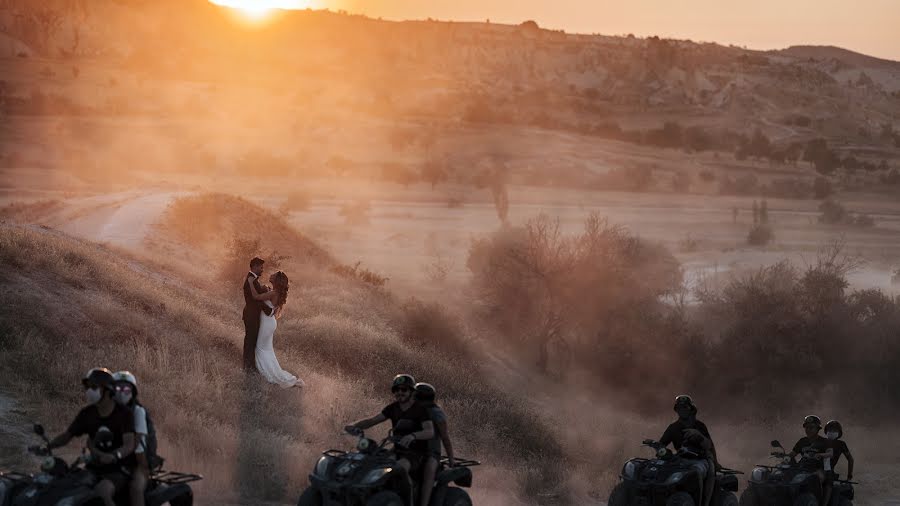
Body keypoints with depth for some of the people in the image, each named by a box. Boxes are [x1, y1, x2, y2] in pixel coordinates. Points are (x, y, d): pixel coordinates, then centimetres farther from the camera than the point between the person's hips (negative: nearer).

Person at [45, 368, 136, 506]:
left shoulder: (124, 413, -9)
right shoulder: (87, 414, 7)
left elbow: (129, 445, -20)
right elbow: (67, 435, 10)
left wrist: (114, 456, -42)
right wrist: (47, 446, -10)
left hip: (117, 471, -6)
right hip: (94, 469, 6)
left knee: (101, 492, -36)